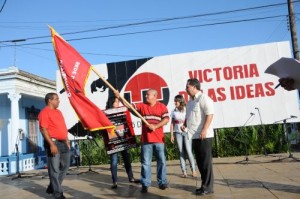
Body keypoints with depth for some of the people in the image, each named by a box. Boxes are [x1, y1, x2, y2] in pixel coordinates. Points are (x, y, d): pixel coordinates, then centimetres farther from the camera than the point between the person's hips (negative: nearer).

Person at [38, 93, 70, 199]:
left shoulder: (58, 112, 19)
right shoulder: (45, 112, -8)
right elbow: (43, 129, -16)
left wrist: (67, 141, 18)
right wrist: (51, 144, -21)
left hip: (63, 143, 9)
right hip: (54, 142, -9)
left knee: (65, 166, 14)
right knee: (54, 169, -2)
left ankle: (53, 187, 28)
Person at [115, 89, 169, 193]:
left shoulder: (162, 106, 2)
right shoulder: (142, 106, 7)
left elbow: (166, 119, -5)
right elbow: (129, 105, 0)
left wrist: (155, 126, -15)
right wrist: (119, 97, -12)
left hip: (159, 140, -1)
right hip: (146, 140, 1)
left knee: (161, 161, 7)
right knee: (146, 163, 4)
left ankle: (162, 182, 20)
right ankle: (145, 184, 12)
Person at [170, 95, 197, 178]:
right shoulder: (174, 112, 7)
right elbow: (172, 124, 9)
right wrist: (172, 135, 5)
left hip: (186, 132, -3)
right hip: (178, 133, 3)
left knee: (188, 151, -8)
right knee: (181, 152, 3)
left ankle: (193, 170, 4)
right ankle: (184, 172, 7)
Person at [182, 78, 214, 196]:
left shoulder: (203, 98, -10)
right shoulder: (190, 100, 17)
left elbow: (210, 114, -18)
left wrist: (204, 130, -24)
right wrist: (185, 125, 8)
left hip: (204, 136, -9)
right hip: (195, 136, 9)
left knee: (206, 161, -3)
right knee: (199, 161, 14)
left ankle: (208, 187, 5)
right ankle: (204, 184, 24)